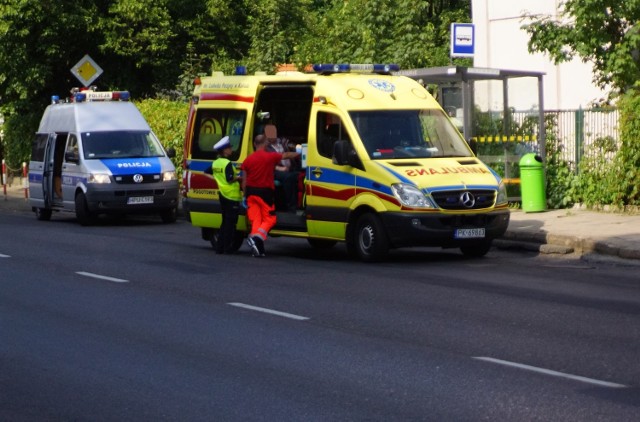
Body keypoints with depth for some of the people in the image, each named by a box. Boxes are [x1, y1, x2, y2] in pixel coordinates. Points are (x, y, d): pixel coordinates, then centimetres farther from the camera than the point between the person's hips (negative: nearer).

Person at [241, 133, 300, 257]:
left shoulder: (248, 160, 3)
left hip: (251, 192, 4)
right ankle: (257, 237, -21)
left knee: (255, 220, 6)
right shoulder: (271, 156, -6)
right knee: (269, 219, 3)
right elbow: (287, 155, 12)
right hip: (265, 192, -4)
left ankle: (257, 248, 2)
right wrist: (299, 153, 30)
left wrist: (244, 196, 15)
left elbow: (244, 181, 6)